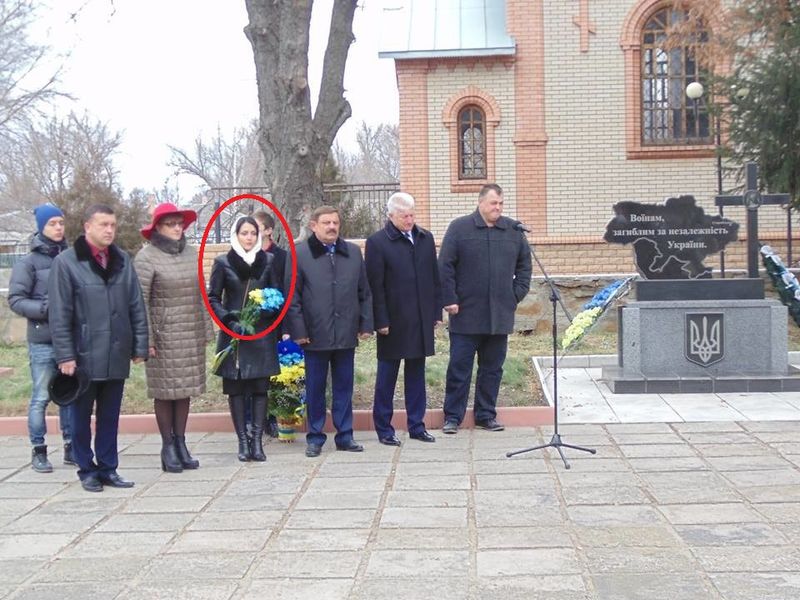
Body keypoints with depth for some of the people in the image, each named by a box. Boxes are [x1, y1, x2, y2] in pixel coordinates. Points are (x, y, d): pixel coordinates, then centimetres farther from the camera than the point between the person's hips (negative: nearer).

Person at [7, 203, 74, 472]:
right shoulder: (29, 263, -3)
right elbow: (15, 299, -5)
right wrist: (45, 309, -17)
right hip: (42, 341, -4)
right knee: (41, 397, 1)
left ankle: (71, 447, 19)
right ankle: (38, 451, 11)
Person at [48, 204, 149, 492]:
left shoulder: (122, 260, 7)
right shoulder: (66, 262, -5)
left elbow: (137, 307, 8)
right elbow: (59, 314, -8)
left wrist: (140, 346, 4)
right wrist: (65, 355, -12)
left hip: (117, 356, 4)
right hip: (84, 356, -4)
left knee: (110, 417, 12)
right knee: (82, 416, 8)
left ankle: (108, 468, 21)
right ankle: (87, 470, 19)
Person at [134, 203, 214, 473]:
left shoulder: (191, 253, 10)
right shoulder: (147, 257, -8)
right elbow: (140, 301, -11)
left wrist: (206, 329, 12)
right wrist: (146, 338, -14)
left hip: (192, 335, 5)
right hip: (164, 336, -5)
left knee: (184, 389, 10)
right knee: (165, 390, 2)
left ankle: (181, 443, 19)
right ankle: (168, 446, 12)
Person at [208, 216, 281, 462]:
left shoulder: (269, 261, 5)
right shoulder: (223, 263, 2)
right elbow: (213, 298, 2)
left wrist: (262, 316, -10)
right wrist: (230, 322, -11)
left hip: (262, 335, 1)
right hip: (232, 334, -1)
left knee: (260, 387, 0)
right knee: (236, 389, 1)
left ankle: (257, 440, 5)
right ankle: (243, 441, 7)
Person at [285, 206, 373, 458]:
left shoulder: (353, 252, 9)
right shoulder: (299, 254, -2)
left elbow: (365, 292, 11)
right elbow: (292, 296, -3)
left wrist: (365, 324, 5)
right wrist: (298, 330, -7)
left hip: (346, 333, 3)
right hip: (315, 335, -3)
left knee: (344, 387, 10)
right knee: (315, 388, 7)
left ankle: (345, 436, 19)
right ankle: (315, 437, 17)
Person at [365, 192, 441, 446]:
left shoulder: (425, 238, 9)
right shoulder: (377, 242, -7)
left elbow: (434, 277, 12)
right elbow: (375, 285, -9)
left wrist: (437, 311, 8)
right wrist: (381, 321, -12)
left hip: (422, 320, 5)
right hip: (394, 320, -5)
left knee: (416, 373, 11)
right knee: (387, 375, 5)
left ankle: (416, 425, 20)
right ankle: (383, 428, 13)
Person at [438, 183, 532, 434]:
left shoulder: (513, 230, 8)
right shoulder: (459, 228, -2)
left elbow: (524, 265, 15)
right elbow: (445, 267, -4)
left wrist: (516, 295, 6)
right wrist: (449, 300, -9)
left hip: (500, 315, 4)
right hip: (466, 315, -3)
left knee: (493, 367, 10)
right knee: (459, 367, 1)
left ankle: (486, 414, 21)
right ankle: (452, 416, 10)